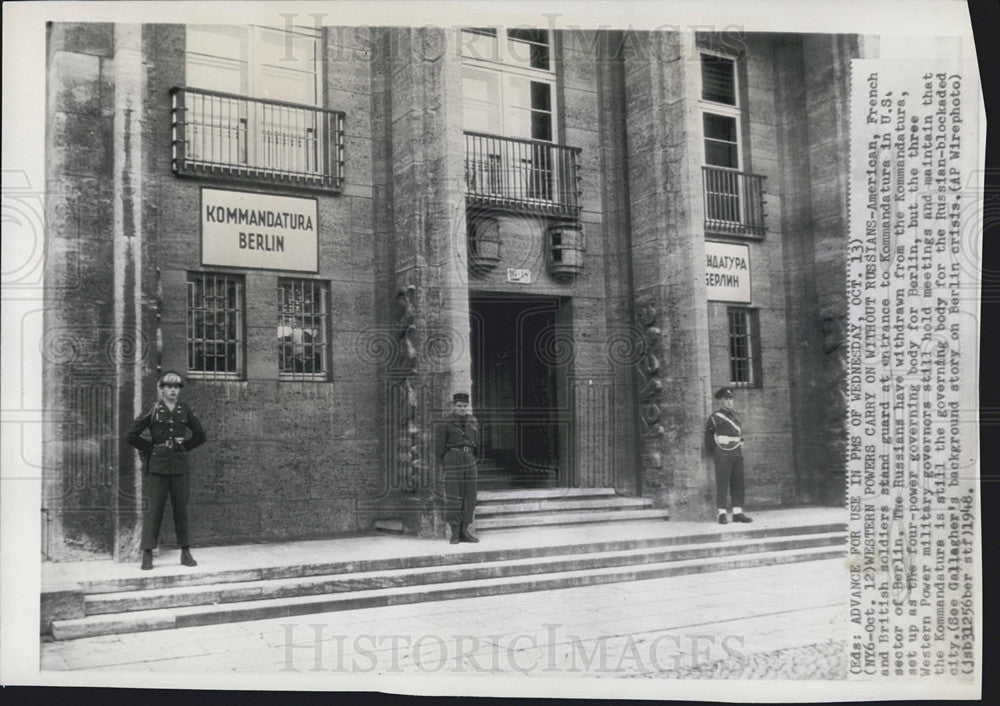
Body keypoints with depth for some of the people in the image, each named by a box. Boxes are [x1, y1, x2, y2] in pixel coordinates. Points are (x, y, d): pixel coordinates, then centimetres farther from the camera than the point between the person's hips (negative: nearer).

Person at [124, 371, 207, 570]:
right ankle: (147, 555, 1)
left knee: (181, 508, 5)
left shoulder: (185, 411, 9)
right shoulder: (153, 411, 1)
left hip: (179, 465, 3)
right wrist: (151, 448, 2)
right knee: (153, 509, -3)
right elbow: (130, 436, 2)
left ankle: (185, 553, 13)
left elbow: (200, 436, 20)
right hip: (157, 465, -2)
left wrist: (183, 446, 11)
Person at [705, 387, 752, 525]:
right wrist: (715, 448, -1)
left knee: (738, 483, 5)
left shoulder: (735, 415, 15)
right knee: (722, 483, -6)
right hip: (722, 455, -6)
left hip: (737, 453, 6)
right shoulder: (715, 417, -3)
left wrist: (740, 445, 15)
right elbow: (708, 435, 3)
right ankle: (722, 514, -4)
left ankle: (738, 512, 10)